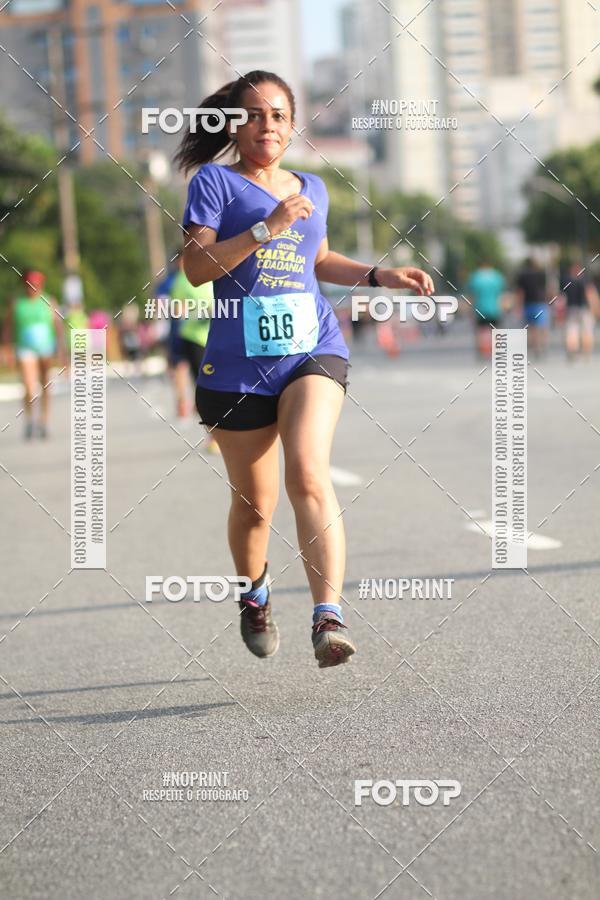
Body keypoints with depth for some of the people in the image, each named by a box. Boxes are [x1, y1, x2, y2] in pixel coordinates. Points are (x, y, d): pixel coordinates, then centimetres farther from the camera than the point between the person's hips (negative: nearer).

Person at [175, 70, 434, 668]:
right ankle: (254, 594, 37)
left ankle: (329, 619, -31)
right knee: (254, 502, 6)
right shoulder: (216, 181, 2)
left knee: (309, 476, -21)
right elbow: (195, 266, -10)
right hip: (238, 365, -2)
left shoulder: (312, 189, 18)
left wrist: (382, 276, 23)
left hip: (313, 351, 2)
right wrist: (267, 228, -18)